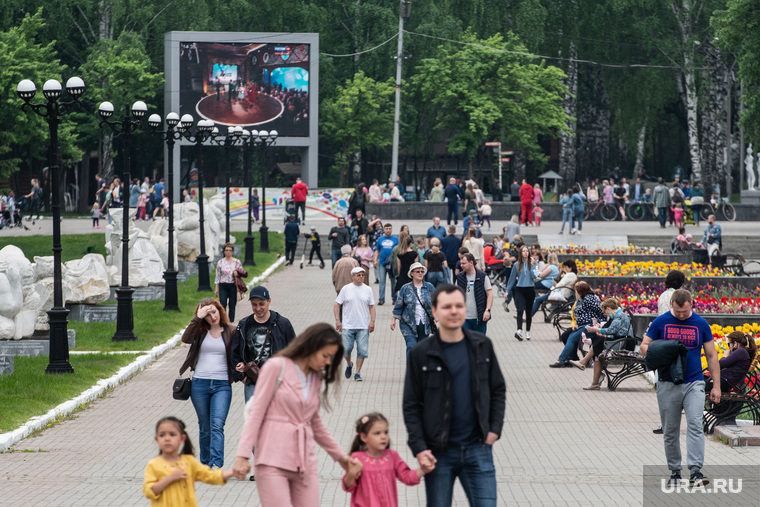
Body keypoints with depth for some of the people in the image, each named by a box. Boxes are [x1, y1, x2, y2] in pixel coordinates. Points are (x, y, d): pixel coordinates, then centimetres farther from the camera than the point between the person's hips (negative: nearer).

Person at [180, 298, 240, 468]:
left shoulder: (230, 332, 4)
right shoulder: (200, 331, 5)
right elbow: (186, 339, -16)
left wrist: (241, 375, -4)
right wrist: (198, 318, -20)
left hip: (222, 385, -2)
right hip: (200, 384, 2)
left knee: (217, 425, -17)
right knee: (205, 427, 8)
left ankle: (216, 464, -27)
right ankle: (205, 465, 19)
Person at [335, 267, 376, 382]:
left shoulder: (368, 289, 8)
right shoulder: (346, 289, 2)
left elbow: (372, 307, 12)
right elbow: (336, 305, 4)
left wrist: (372, 321, -1)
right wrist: (337, 320, -5)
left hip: (363, 326, 1)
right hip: (347, 325, -1)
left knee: (362, 350, -5)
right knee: (346, 348, -2)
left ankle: (358, 373, 4)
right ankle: (349, 364, 28)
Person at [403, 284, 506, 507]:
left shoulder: (482, 346, 5)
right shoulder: (421, 353, -3)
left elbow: (498, 390, 13)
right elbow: (411, 406, -2)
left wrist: (495, 429, 1)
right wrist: (419, 448, -10)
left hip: (477, 448, 1)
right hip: (438, 452, -1)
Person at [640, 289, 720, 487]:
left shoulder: (701, 324, 4)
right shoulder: (660, 322, 2)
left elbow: (711, 355, 9)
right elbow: (644, 347, 5)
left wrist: (716, 385, 4)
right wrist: (661, 353, -17)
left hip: (694, 383, -1)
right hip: (668, 384, 1)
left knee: (695, 425, -16)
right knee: (670, 431, 6)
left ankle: (695, 471, -21)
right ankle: (675, 472, 17)